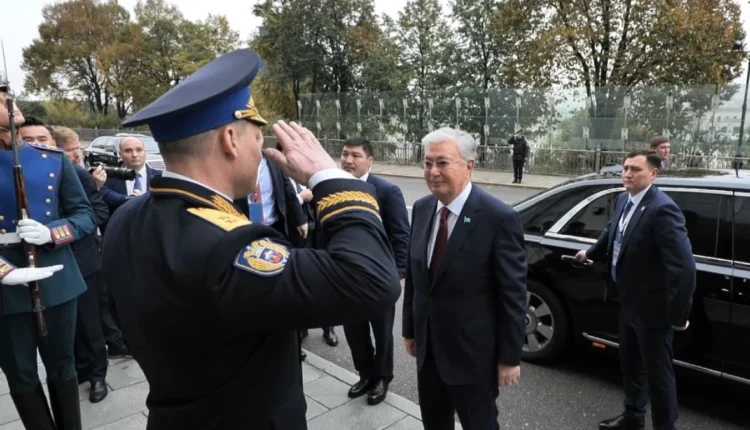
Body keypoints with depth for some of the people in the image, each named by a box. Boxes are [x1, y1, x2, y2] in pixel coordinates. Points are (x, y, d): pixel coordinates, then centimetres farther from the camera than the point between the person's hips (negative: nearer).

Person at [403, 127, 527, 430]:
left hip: (473, 351, -5)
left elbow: (513, 294, -15)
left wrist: (510, 357, -10)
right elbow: (413, 275, 7)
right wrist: (410, 330, 11)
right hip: (427, 347, 6)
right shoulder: (421, 209, -1)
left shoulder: (499, 218, -20)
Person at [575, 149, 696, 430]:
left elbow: (683, 266, -29)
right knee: (630, 365, 25)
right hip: (628, 302, 9)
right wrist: (591, 253, 36)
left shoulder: (662, 209, -26)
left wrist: (678, 314, -23)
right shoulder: (623, 200, 1)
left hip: (652, 308, -8)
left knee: (657, 373, 10)